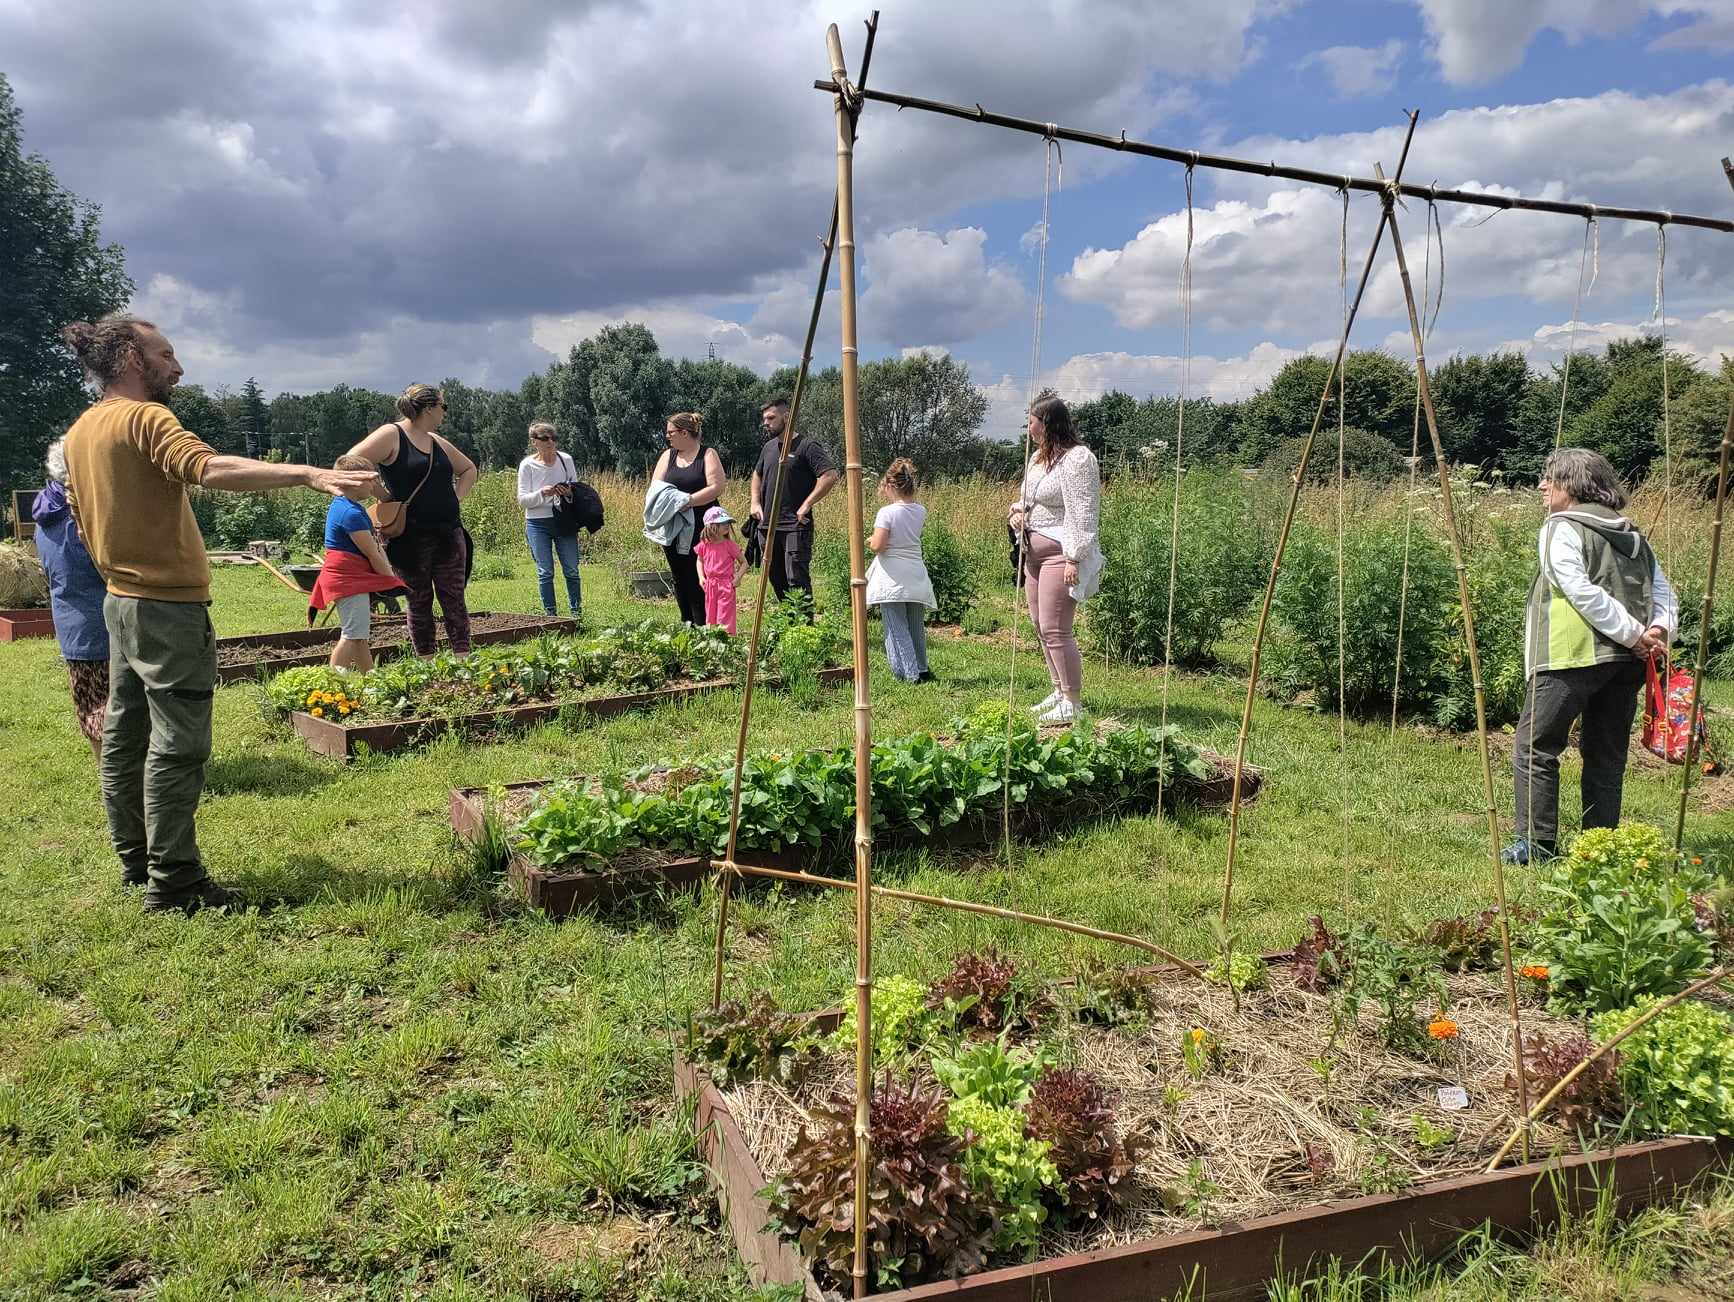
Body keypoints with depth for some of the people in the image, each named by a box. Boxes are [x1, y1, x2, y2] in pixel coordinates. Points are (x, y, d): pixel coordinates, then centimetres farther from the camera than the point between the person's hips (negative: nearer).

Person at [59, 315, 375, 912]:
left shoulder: (80, 431, 12)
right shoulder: (142, 418, -16)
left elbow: (83, 524, 19)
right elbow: (209, 467, -35)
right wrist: (309, 474, -45)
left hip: (120, 601, 10)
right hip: (168, 606, -10)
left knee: (125, 736, 14)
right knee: (177, 745, -5)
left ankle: (136, 859, 25)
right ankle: (172, 879, -1)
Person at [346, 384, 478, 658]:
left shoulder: (436, 441, 16)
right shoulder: (391, 435, -6)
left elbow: (469, 469, 30)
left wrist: (456, 497, 13)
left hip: (449, 533, 6)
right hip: (411, 537, -6)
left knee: (454, 600, 3)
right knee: (420, 603, 3)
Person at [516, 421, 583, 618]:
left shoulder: (566, 460, 1)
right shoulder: (527, 465, -4)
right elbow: (522, 500, -4)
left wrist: (569, 493, -13)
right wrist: (542, 493, -22)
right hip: (538, 523, -1)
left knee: (571, 571, 3)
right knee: (545, 572, 2)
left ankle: (576, 613, 15)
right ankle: (550, 615, 11)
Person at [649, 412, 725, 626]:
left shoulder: (707, 455, -2)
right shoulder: (668, 455, 12)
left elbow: (717, 487, -13)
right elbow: (655, 488, 6)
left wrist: (688, 500, -21)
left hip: (700, 529, -5)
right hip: (672, 528, 5)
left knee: (698, 580, -6)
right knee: (680, 580, 9)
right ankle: (687, 626, 18)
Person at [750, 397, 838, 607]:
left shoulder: (806, 446, -9)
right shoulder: (768, 447, 15)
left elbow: (830, 476, -20)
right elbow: (757, 475, 32)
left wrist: (806, 505, -20)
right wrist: (756, 502, 15)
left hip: (795, 527, -8)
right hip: (769, 526, 8)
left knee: (797, 580, -12)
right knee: (777, 579, 15)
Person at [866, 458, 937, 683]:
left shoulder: (887, 512, -12)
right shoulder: (920, 511, 5)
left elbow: (877, 546, -16)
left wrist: (871, 540, 4)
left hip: (893, 578, -5)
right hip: (917, 578, 6)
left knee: (897, 628, 0)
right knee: (916, 626, 17)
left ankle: (910, 673, -5)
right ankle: (921, 670, 24)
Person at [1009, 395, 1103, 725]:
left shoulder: (1076, 459, -14)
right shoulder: (1039, 456, 15)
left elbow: (1082, 514, -19)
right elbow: (1025, 497, 27)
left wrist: (1073, 559, -23)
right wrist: (1016, 512, 4)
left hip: (1061, 553, -10)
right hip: (1035, 552, 10)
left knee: (1055, 629, -9)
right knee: (1042, 626, 14)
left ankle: (1072, 703, 0)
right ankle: (1060, 691, 25)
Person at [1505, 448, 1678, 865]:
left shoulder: (1562, 529, -4)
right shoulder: (1633, 535, 19)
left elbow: (1583, 592, -15)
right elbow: (1663, 592, 12)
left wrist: (1633, 634, -12)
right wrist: (1659, 631, -4)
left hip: (1572, 657, -7)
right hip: (1626, 661, 7)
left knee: (1534, 749, 0)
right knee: (1606, 757, 13)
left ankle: (1537, 845, -2)